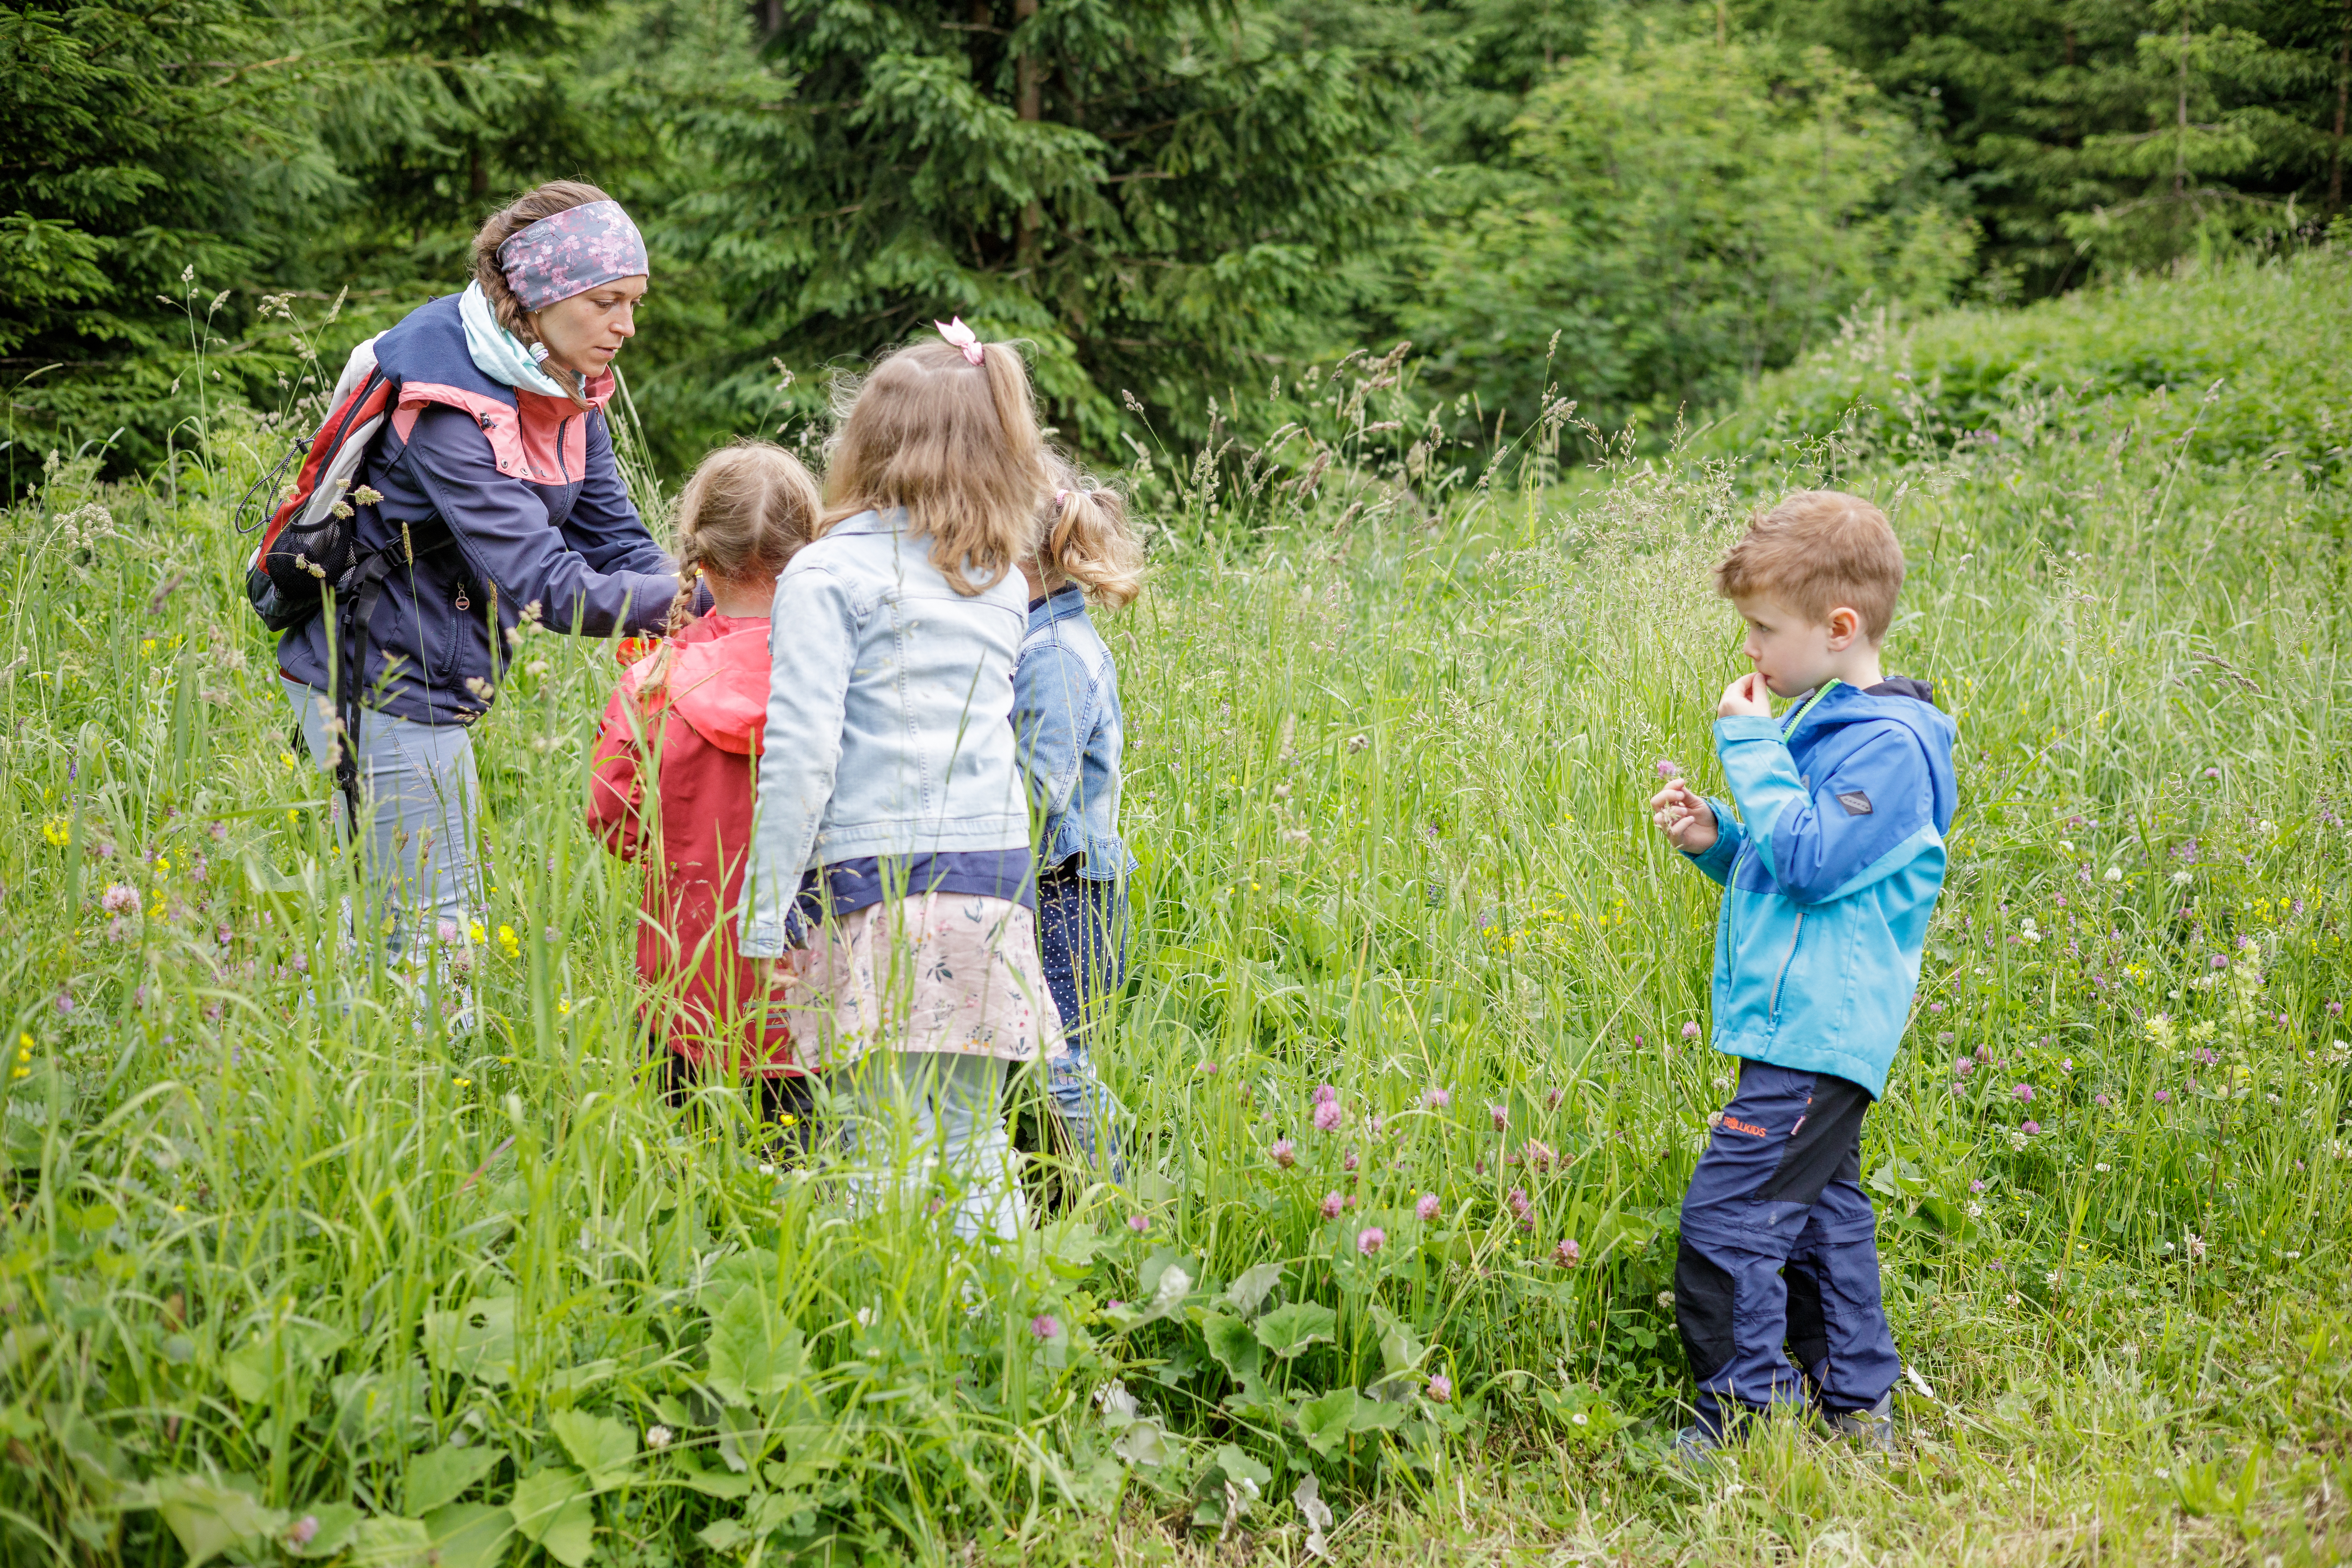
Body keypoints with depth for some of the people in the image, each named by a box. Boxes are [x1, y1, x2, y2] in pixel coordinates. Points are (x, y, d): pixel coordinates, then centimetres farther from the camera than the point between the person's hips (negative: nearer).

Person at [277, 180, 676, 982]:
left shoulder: (562, 390, 3)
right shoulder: (450, 406, -25)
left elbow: (613, 539, 2)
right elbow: (546, 585, -31)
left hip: (426, 678, 9)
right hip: (381, 683, -9)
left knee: (396, 920, 15)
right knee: (434, 936, -5)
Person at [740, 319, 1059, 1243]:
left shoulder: (828, 575, -2)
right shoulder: (1003, 584, 15)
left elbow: (801, 753, -8)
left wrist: (763, 915, -6)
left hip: (873, 886, -5)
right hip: (994, 875, 5)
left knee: (890, 1152, -4)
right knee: (976, 1148, 10)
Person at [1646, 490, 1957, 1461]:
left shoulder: (1888, 742, -15)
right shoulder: (1820, 726, 16)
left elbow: (1814, 862, -23)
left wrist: (1750, 749, -16)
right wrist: (1716, 841, 6)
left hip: (1817, 1029, -11)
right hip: (1809, 1025, 11)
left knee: (1727, 1215, -12)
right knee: (1821, 1209, 16)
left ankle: (1746, 1422, -6)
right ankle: (1858, 1408, 24)